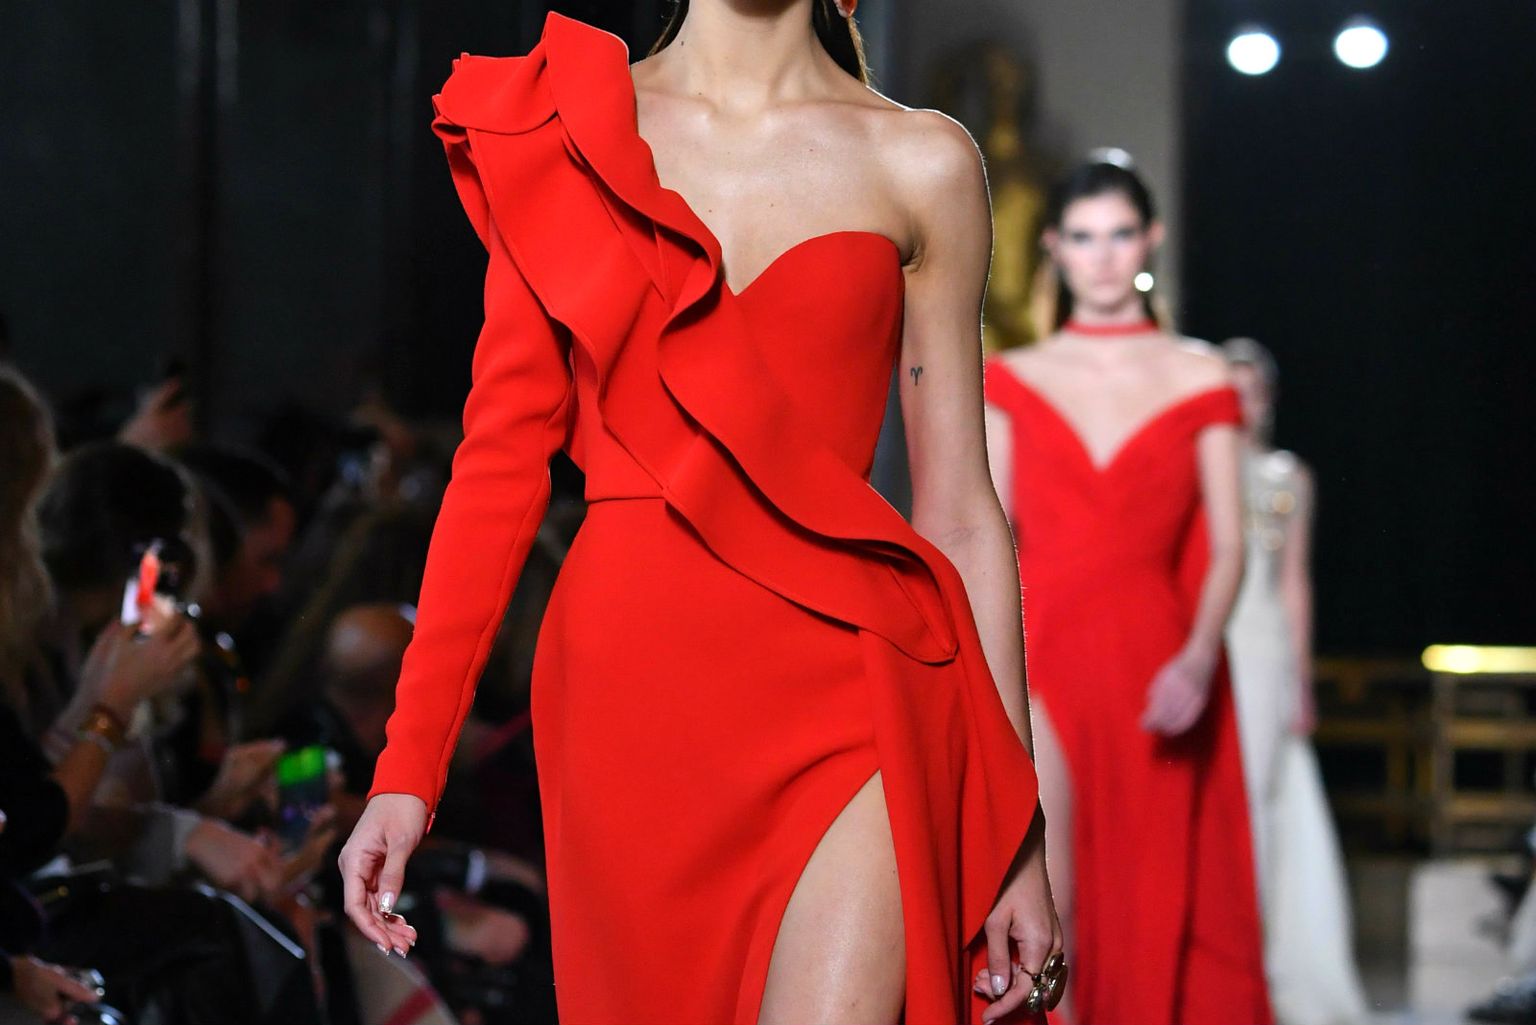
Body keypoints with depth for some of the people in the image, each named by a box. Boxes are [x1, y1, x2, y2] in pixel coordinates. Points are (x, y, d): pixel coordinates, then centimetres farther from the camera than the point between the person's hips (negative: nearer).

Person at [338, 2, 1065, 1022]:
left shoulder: (922, 162, 7)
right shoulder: (560, 133, 9)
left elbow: (961, 514, 8)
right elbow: (503, 458, 7)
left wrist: (1015, 835, 6)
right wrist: (405, 769, 2)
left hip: (845, 692, -1)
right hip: (626, 697, 2)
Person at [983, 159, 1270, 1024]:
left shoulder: (1199, 379, 8)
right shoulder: (1013, 382, 11)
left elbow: (1227, 545, 2)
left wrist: (1198, 658, -15)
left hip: (1156, 662, 0)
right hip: (1042, 660, 0)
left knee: (1160, 911, 0)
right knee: (1045, 892, -12)